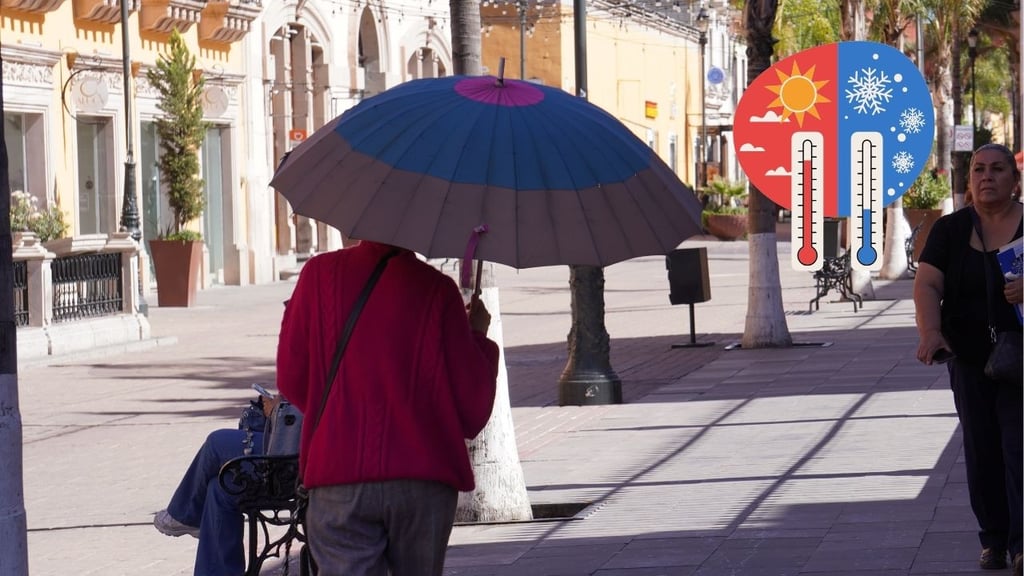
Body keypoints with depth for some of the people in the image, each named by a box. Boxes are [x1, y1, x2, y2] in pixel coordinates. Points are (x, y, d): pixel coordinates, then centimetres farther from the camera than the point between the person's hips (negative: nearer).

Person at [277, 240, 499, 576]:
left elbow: (292, 382, 6)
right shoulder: (437, 289, -4)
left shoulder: (319, 274, 0)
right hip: (425, 483, 0)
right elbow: (471, 409, -2)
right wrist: (478, 338, 14)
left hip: (338, 480, 0)